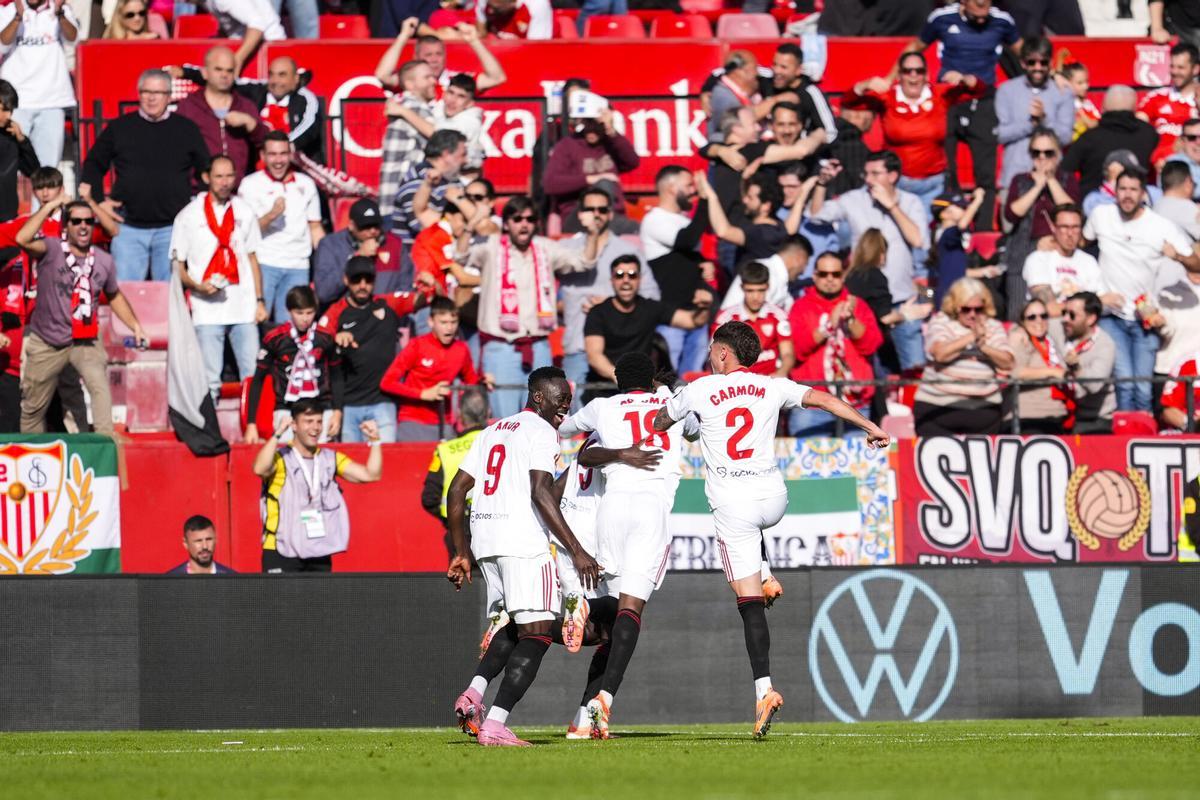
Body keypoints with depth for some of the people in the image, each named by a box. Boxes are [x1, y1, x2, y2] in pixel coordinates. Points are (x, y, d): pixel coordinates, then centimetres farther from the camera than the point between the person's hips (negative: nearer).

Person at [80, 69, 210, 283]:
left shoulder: (186, 129, 6)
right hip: (129, 227, 0)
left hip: (172, 227, 0)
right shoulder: (120, 128, 6)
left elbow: (206, 170, 13)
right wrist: (99, 201, 3)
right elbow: (94, 164, 14)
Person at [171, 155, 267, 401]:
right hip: (208, 313, -3)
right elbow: (177, 265, 4)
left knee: (253, 376, -3)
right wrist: (197, 286, -14)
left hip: (244, 308, 3)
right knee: (210, 380, -5)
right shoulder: (189, 216, 4)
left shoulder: (244, 212, 13)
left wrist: (260, 301, 10)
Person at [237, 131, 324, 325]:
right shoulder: (251, 184, 3)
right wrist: (271, 215, -20)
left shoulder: (306, 184, 14)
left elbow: (316, 229, 18)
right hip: (263, 264, -3)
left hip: (298, 266, 3)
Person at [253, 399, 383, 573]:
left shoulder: (330, 459, 11)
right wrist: (278, 434, -32)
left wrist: (374, 440, -4)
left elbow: (371, 474, 7)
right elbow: (260, 469, -28)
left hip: (320, 557, 5)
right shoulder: (280, 458, -6)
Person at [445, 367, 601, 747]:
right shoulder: (541, 431, -3)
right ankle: (495, 725, -18)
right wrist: (577, 551, -19)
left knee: (513, 624, 22)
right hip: (523, 541, -8)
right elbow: (541, 493, -16)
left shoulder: (492, 431, 22)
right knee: (536, 633, -8)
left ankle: (474, 692, 3)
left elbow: (456, 491, 20)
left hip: (484, 541, 8)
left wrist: (461, 553, 25)